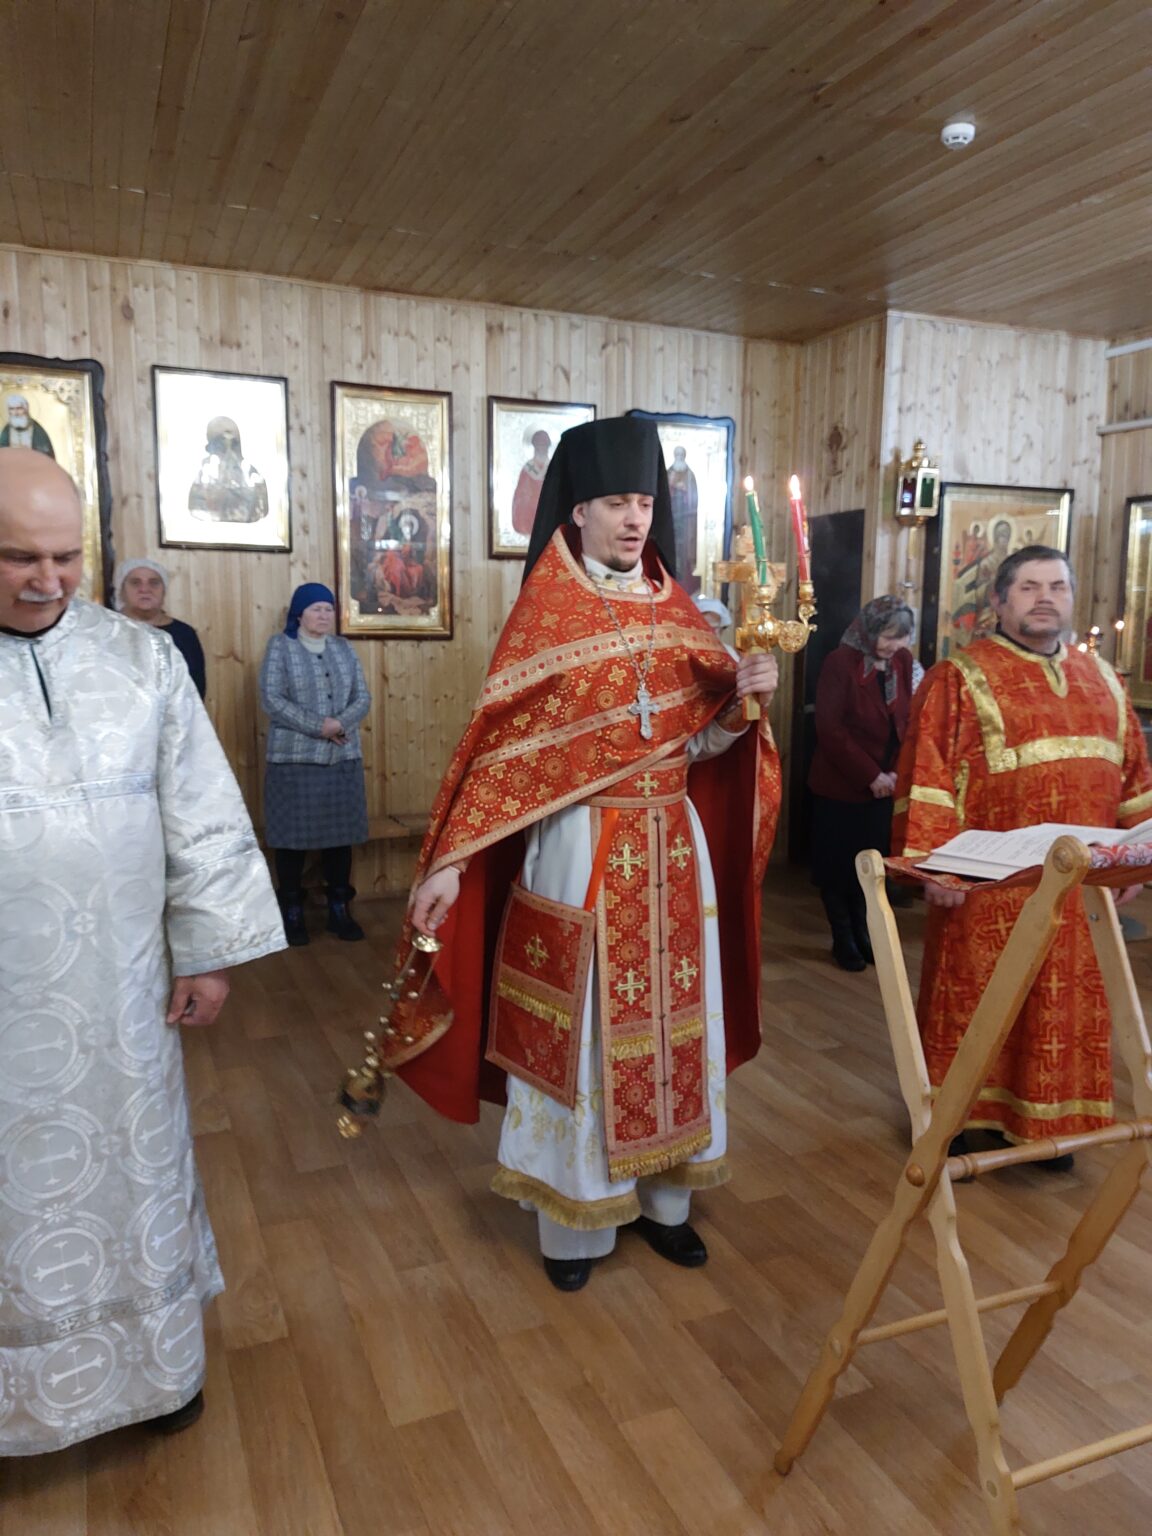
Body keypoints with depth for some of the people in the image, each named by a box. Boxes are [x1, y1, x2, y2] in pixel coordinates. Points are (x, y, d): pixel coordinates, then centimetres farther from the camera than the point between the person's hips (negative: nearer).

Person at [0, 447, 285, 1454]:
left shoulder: (141, 659, -1)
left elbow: (201, 814, 0)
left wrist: (209, 951, 0)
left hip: (119, 986, 2)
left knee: (131, 1163, 18)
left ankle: (155, 1361, 41)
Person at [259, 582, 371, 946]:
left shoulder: (343, 647, 11)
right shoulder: (280, 646, -1)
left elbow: (363, 697, 5)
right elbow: (271, 699, -11)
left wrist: (340, 723, -15)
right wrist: (317, 726, -18)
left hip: (343, 758, 4)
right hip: (294, 758, -4)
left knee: (340, 834, 6)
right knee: (293, 836, 0)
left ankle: (340, 910, 17)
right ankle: (293, 914, 12)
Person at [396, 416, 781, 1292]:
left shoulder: (676, 611, 7)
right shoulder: (546, 612, -6)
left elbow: (698, 741, 8)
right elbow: (502, 741, -10)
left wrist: (746, 698, -13)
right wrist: (451, 858, -15)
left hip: (673, 843, 5)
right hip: (580, 843, -4)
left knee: (671, 1014, 12)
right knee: (580, 1023, 6)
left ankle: (662, 1197, 31)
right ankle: (574, 1217, 25)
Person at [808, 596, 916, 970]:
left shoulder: (903, 660, 4)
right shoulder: (839, 662, -13)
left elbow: (906, 720, 7)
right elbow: (830, 729, -16)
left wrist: (895, 772, -6)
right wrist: (870, 775, -16)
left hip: (884, 785, 4)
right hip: (840, 784, -4)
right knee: (838, 864, 6)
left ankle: (862, 933, 26)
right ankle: (843, 939, 21)